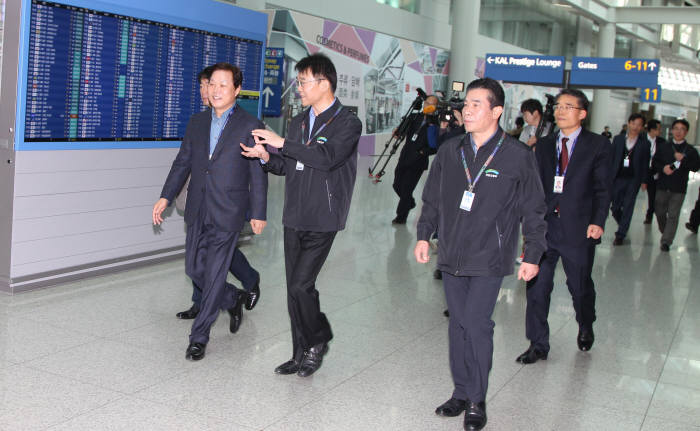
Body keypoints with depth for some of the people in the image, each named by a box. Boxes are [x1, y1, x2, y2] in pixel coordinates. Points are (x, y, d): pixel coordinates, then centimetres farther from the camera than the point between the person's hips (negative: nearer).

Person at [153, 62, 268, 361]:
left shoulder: (250, 126, -4)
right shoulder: (197, 123, 11)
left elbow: (258, 174, -3)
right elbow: (182, 163, 15)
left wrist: (258, 213, -5)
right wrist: (166, 197, 6)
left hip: (227, 214, -5)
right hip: (198, 212, 6)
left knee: (214, 275, -3)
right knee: (194, 269, 11)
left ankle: (199, 337, 8)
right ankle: (233, 299, 37)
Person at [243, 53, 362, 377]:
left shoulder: (348, 123, -7)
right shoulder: (298, 122, 16)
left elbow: (326, 156, -23)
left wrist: (282, 143, -19)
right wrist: (266, 157, -1)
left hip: (322, 220, -7)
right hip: (294, 218, 7)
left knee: (301, 285, -12)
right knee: (294, 289, 9)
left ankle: (318, 340, 13)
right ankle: (301, 355, 22)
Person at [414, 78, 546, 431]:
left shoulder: (518, 156, -6)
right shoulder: (450, 151, 5)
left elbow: (533, 211, -1)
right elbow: (432, 198, 15)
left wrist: (532, 255, -1)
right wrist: (424, 235, 11)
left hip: (489, 259, -4)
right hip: (451, 256, 4)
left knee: (476, 324, -7)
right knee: (458, 324, 10)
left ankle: (477, 401, 9)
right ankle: (461, 392, 24)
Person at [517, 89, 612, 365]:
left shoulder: (597, 145, 1)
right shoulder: (544, 145, 11)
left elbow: (602, 188, -3)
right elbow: (536, 185, 11)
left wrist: (597, 222, -14)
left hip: (578, 229, -3)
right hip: (544, 226, 3)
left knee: (580, 285, 10)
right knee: (537, 285, 1)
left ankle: (585, 329, 40)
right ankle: (538, 345, 12)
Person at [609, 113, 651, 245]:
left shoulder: (645, 143, 1)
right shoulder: (618, 139, 5)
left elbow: (645, 164, 3)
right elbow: (611, 159, 6)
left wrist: (644, 180, -1)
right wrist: (608, 176, 2)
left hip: (633, 180, -2)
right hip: (618, 178, 2)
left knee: (627, 208, -1)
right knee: (614, 207, 6)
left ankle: (620, 235, 8)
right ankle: (623, 226, 34)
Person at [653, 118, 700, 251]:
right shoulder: (663, 147, 9)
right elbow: (654, 162, 6)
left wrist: (683, 159, -21)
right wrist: (663, 168, -14)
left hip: (679, 188, -2)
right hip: (662, 186, 2)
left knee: (673, 215, -5)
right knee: (660, 212, 13)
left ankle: (666, 241, -2)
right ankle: (664, 231, 40)